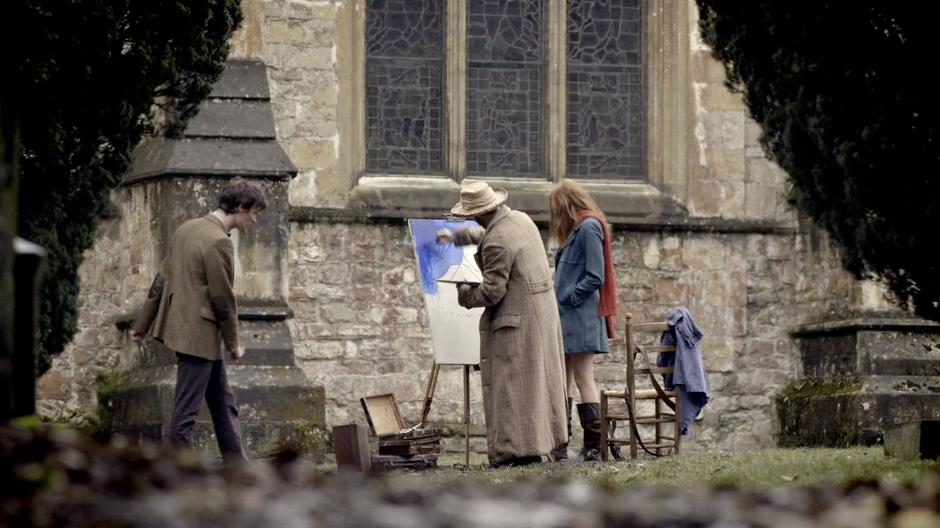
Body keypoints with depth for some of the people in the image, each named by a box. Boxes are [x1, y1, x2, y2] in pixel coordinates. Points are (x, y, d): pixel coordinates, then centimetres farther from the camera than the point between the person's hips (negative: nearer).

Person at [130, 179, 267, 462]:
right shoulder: (218, 242, -18)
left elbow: (162, 280, 15)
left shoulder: (187, 229, 10)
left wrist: (142, 323, 19)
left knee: (224, 404, 16)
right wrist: (233, 343, -3)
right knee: (186, 410, -5)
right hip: (198, 334, -10)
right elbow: (222, 299, -15)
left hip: (182, 328, 10)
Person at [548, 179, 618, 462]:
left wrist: (567, 298, -13)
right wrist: (560, 300, 7)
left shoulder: (589, 228, -11)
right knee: (563, 381, 10)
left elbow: (595, 277, -17)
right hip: (567, 318, 10)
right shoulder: (577, 230, 18)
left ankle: (594, 447, -6)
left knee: (583, 379, -8)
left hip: (581, 318, -10)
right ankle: (559, 446, 13)